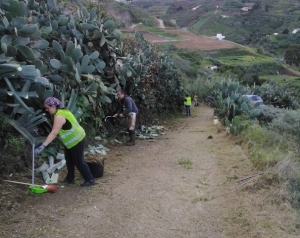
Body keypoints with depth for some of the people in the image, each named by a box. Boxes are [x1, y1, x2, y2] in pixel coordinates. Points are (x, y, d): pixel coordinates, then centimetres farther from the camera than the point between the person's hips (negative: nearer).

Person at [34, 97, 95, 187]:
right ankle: (70, 178, 30)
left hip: (76, 140, -10)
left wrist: (43, 146, -41)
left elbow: (54, 133, -36)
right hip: (72, 140, 10)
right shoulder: (61, 110, 3)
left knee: (78, 161, 0)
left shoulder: (59, 116, -28)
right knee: (69, 160, 17)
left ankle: (90, 180, 12)